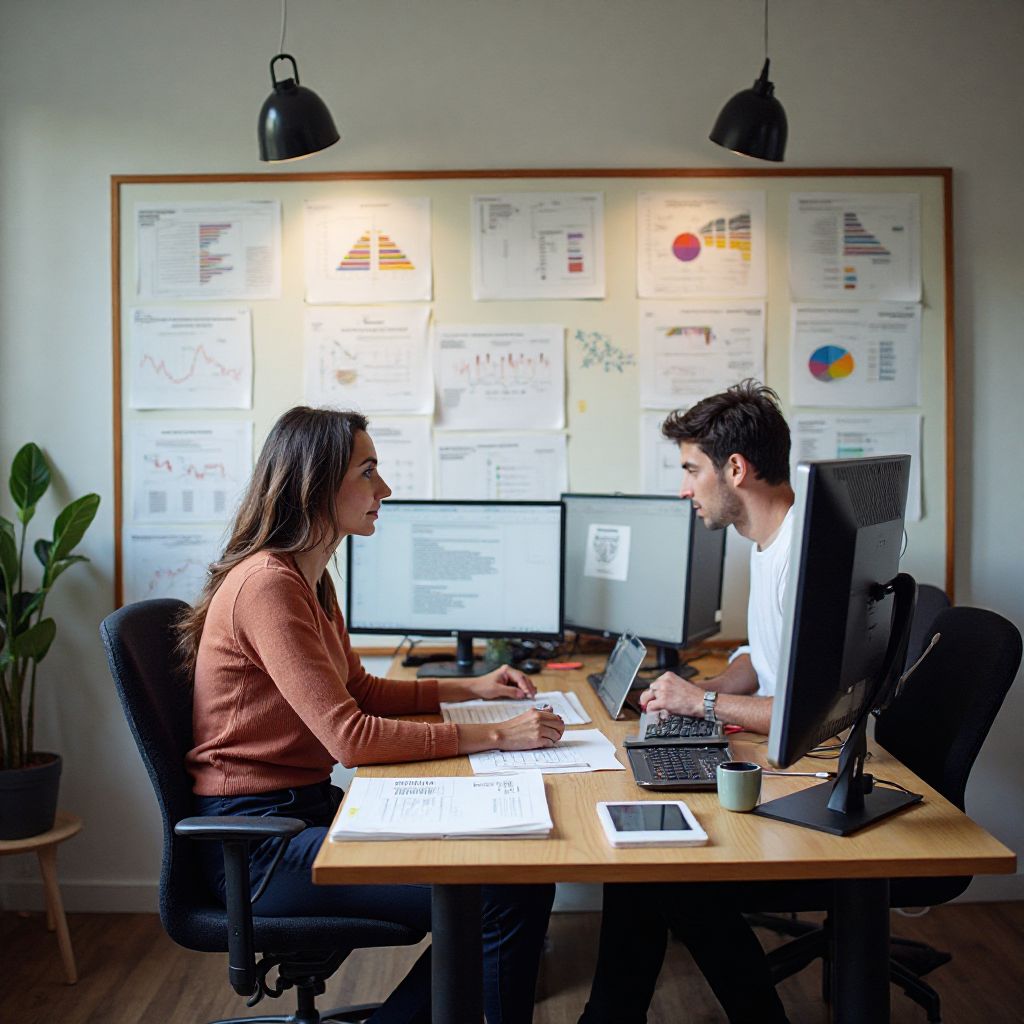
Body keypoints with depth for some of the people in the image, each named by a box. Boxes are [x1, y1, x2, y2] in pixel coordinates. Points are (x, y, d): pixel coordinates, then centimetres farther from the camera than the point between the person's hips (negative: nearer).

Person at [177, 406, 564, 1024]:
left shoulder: (309, 578, 11)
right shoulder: (267, 584, -21)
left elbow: (360, 689, 20)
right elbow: (350, 737, -24)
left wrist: (470, 689, 10)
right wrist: (494, 736, -20)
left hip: (303, 808, 10)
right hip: (258, 840, -10)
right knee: (508, 895, -17)